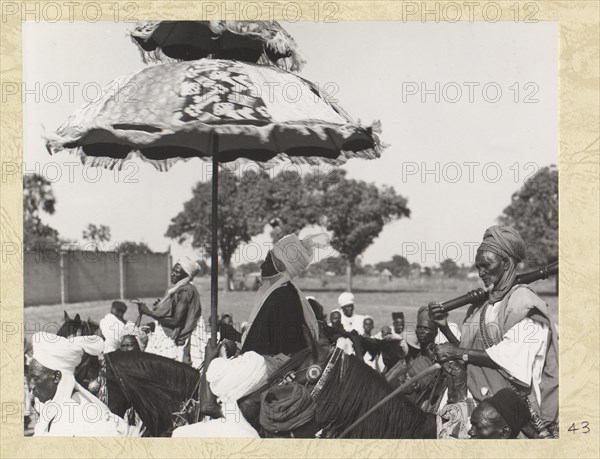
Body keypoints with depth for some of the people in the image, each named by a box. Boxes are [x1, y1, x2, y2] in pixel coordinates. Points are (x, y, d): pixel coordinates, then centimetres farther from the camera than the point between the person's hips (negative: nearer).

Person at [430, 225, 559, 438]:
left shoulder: (524, 302, -6)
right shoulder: (481, 306, 14)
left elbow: (511, 358, -15)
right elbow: (467, 352, 14)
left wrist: (459, 353, -13)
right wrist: (445, 327, 0)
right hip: (482, 401, 6)